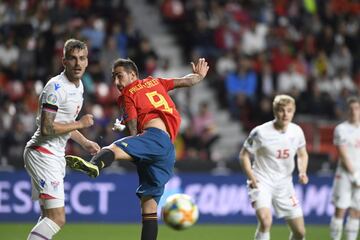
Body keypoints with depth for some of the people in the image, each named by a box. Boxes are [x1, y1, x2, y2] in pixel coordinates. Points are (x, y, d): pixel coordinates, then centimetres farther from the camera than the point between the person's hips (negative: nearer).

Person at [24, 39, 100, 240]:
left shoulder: (78, 86, 13)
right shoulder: (56, 88, -18)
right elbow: (47, 128, -24)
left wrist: (85, 143, 23)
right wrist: (80, 124, -16)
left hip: (56, 155, 10)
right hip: (43, 154, -10)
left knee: (49, 217, 12)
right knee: (57, 218, -17)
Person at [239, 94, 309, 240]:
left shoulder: (297, 131, -2)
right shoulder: (260, 132, -16)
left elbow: (302, 154, 15)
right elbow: (244, 155, -6)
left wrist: (302, 172, -4)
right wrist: (251, 176, -21)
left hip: (284, 184, 5)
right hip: (261, 183, -5)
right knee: (265, 220, -32)